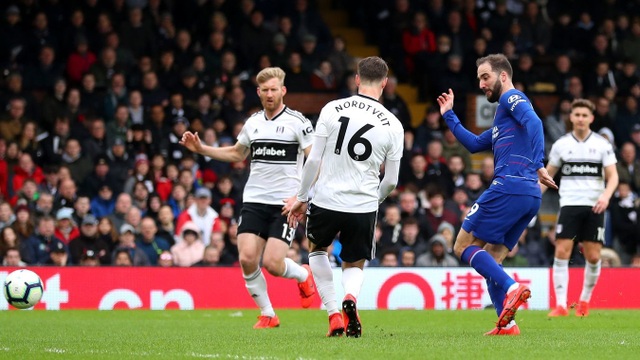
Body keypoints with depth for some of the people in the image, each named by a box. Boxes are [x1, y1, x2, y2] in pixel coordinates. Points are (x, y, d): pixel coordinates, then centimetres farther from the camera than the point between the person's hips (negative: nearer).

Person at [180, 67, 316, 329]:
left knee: (272, 263, -14)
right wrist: (200, 149, 18)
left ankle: (303, 275, 22)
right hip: (254, 200, 5)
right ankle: (267, 315, 6)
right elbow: (236, 154, 28)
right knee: (247, 259, -11)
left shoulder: (297, 122, -5)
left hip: (285, 203, -4)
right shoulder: (252, 123, 11)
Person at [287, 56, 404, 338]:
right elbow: (391, 180, 3)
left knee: (317, 248, 29)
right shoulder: (392, 125, -2)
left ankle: (334, 314, 12)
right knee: (354, 266, 21)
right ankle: (350, 297, -16)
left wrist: (301, 197, 9)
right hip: (364, 205, 0)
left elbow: (313, 160, -3)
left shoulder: (332, 109, -4)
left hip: (326, 200, 0)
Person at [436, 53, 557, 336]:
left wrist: (538, 164, -28)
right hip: (531, 196, 10)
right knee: (489, 261, 12)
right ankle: (506, 324, 0)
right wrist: (449, 116, 35)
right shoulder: (502, 117, 29)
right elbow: (474, 144, 36)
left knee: (464, 247, -5)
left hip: (509, 187, -10)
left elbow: (534, 122, -18)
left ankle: (511, 288, -23)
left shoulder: (512, 98, 1)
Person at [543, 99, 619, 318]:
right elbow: (548, 175, 16)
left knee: (593, 257, -2)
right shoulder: (561, 144, 7)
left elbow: (613, 176, 1)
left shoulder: (602, 145, 4)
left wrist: (606, 195, -18)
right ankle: (561, 305, -12)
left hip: (594, 207, 0)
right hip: (569, 204, 0)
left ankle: (584, 301, 19)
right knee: (561, 252, -12)